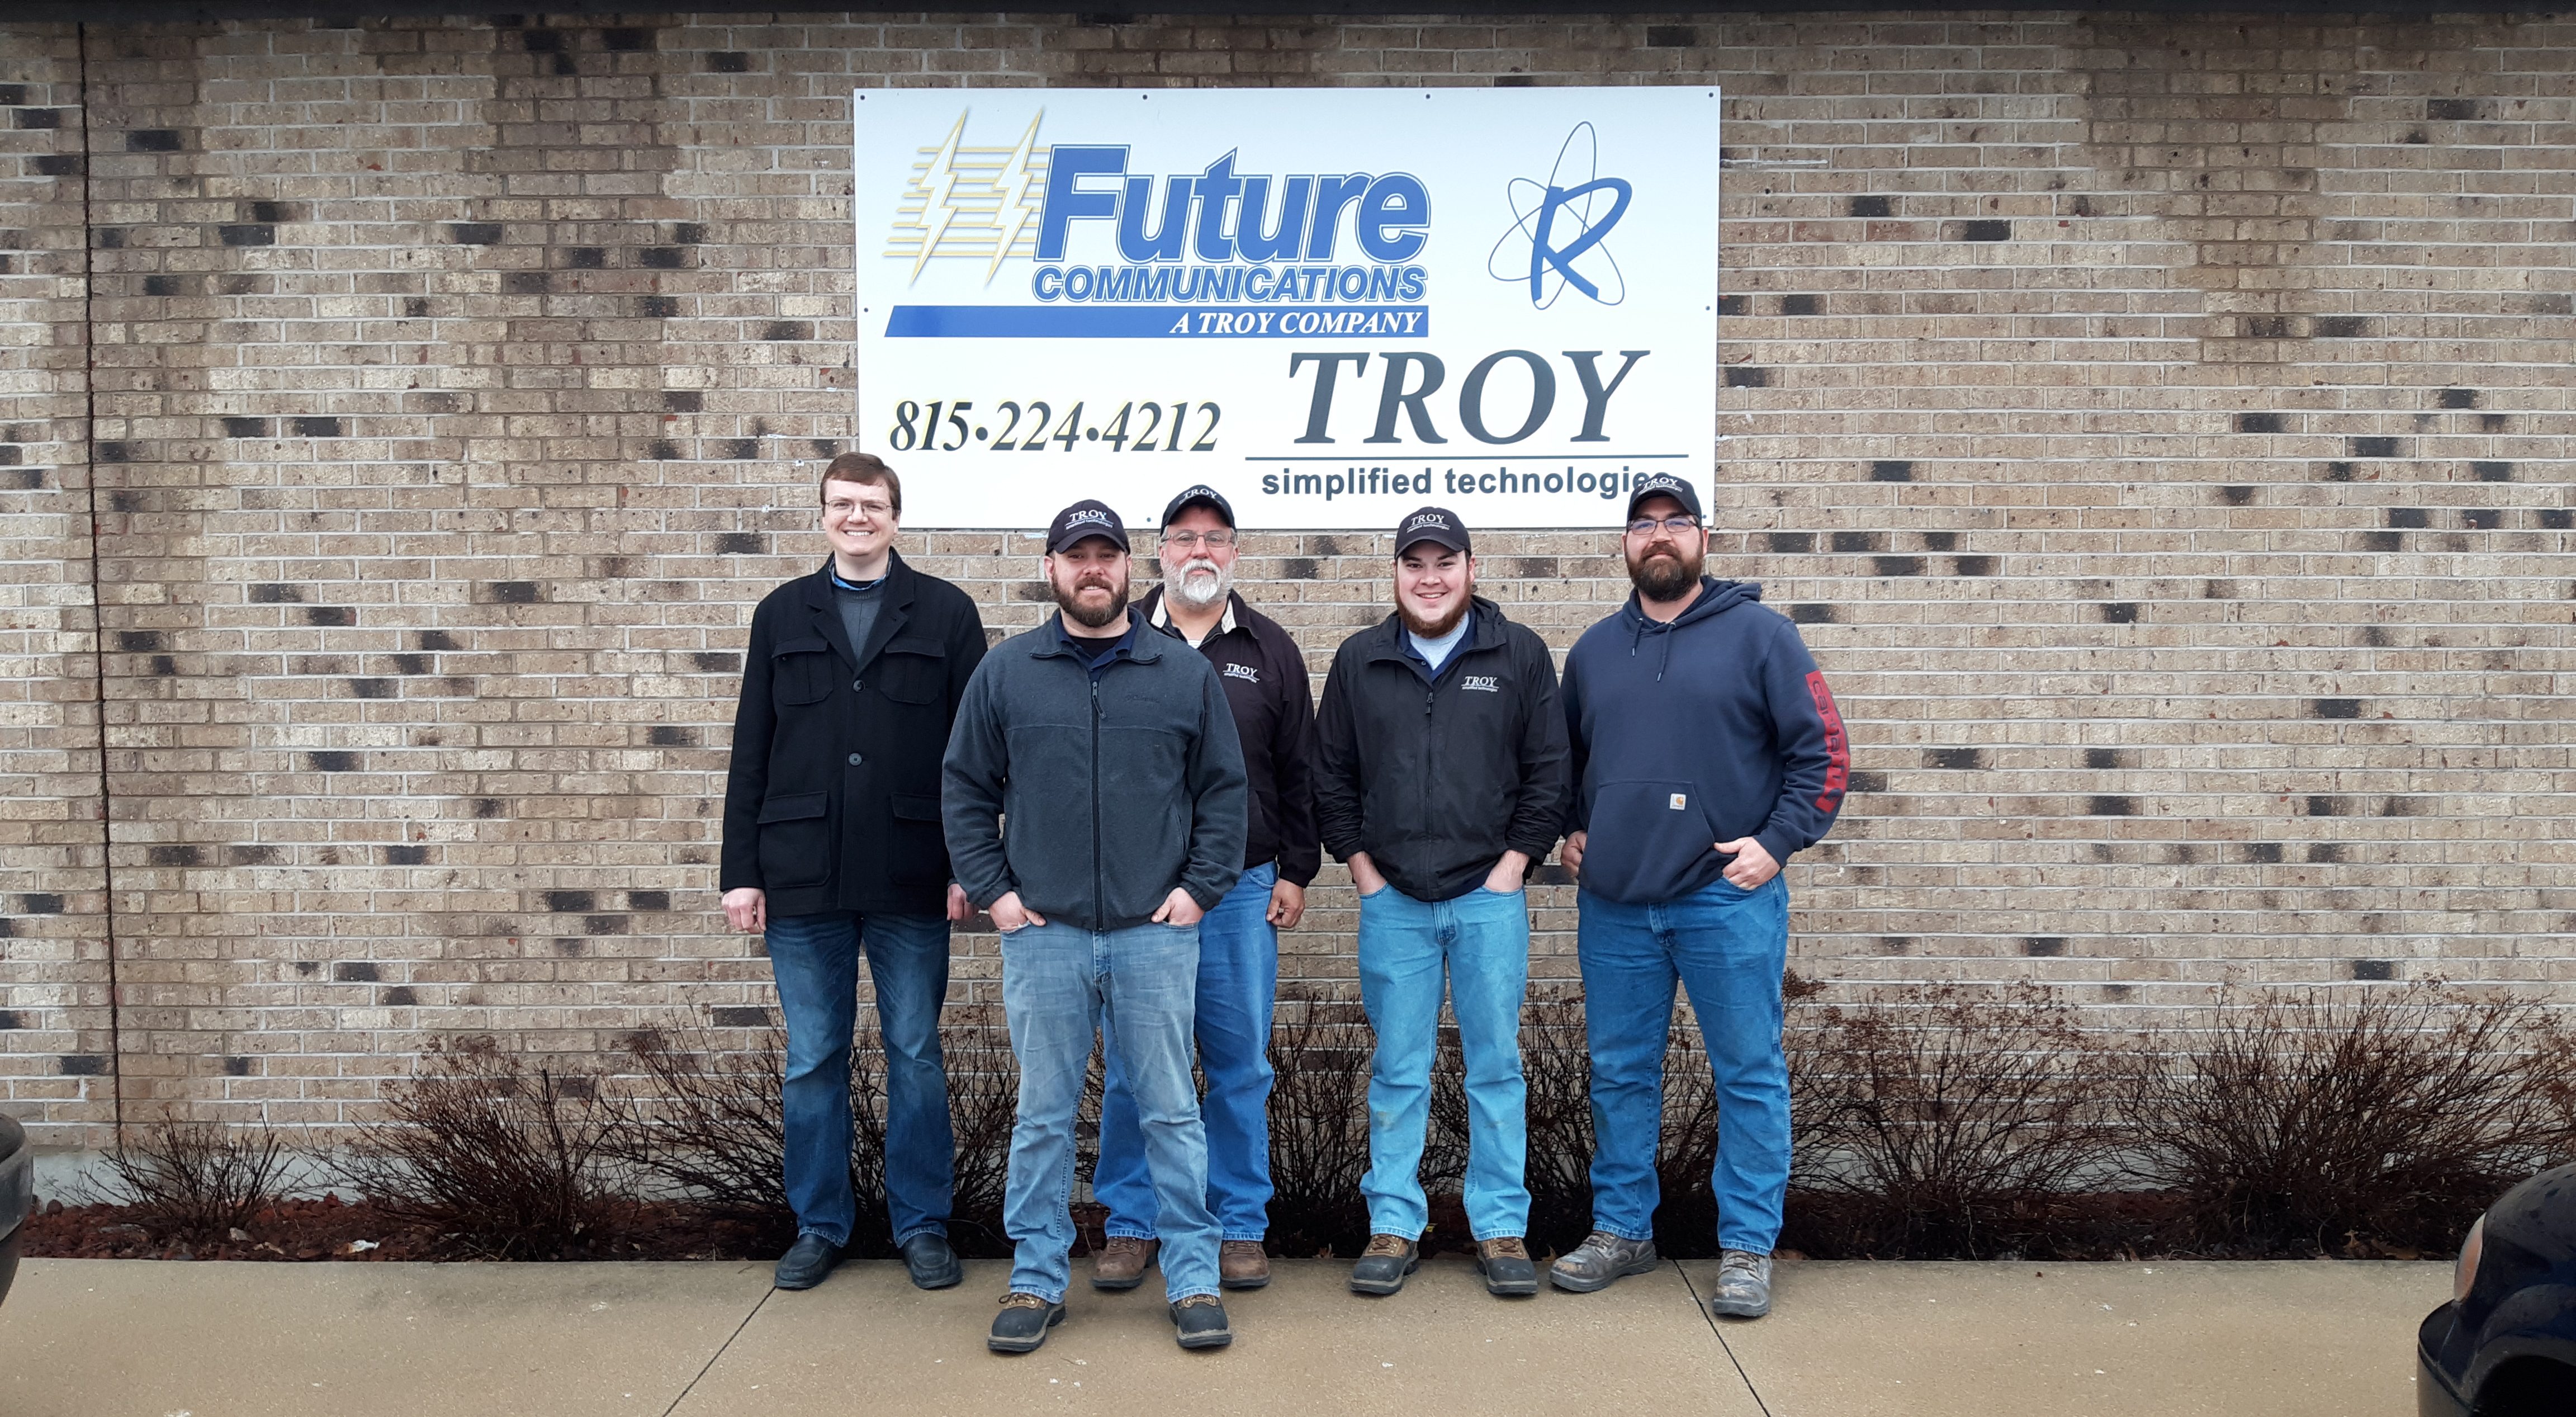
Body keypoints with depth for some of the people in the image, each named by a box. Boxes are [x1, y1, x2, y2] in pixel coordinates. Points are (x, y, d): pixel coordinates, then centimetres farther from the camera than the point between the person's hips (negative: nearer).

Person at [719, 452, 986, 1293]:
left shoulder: (946, 613, 3)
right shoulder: (783, 615, 10)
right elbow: (751, 753, 8)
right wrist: (740, 872, 3)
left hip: (911, 882, -2)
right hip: (803, 880, 2)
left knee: (916, 1058, 7)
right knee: (813, 1061, 9)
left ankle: (922, 1224, 20)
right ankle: (819, 1225, 23)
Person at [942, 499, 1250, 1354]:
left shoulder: (1185, 674, 6)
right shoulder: (1006, 672, 6)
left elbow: (1223, 791, 8)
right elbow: (965, 791, 9)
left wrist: (1200, 887, -1)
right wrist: (991, 891, 0)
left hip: (1157, 932, 0)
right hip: (1043, 933, 1)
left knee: (1171, 1112, 5)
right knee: (1044, 1114, 8)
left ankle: (1194, 1280, 16)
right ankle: (1037, 1280, 21)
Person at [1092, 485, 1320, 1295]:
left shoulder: (1269, 650, 10)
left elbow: (1298, 772, 11)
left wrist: (1295, 871, 6)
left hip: (1241, 891, 1)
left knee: (1240, 1061, 6)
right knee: (1134, 1065, 4)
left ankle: (1240, 1224, 18)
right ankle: (1132, 1222, 18)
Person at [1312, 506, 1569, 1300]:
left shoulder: (1520, 655, 3)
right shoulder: (1359, 662, 7)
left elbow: (1548, 770, 4)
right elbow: (1331, 777, 10)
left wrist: (1513, 864, -2)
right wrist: (1363, 868, 3)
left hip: (1489, 898, -1)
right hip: (1392, 902, 1)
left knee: (1497, 1065, 6)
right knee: (1398, 1071, 7)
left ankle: (1501, 1228, 17)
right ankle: (1394, 1227, 17)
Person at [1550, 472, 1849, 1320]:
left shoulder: (1759, 634, 0)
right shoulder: (1595, 650, 14)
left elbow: (1822, 750, -2)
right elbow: (1565, 758, 26)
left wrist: (1777, 842, -9)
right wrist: (1571, 831, 13)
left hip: (1727, 898, -4)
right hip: (1614, 902, 4)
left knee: (1750, 1075, 2)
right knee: (1619, 1074, 11)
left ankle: (1747, 1249, 13)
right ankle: (1621, 1231, 24)